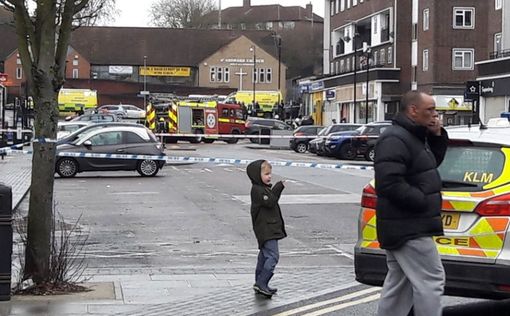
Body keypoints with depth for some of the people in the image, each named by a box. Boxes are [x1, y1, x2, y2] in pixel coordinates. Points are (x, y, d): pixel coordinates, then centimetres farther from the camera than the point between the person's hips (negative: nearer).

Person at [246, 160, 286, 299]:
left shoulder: (264, 188, 16)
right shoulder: (257, 190, -15)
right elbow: (270, 202, -25)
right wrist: (278, 187, -21)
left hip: (270, 228, 11)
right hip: (265, 229, -11)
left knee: (264, 256, 15)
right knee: (273, 256, -16)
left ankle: (260, 284, 22)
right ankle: (261, 283, -15)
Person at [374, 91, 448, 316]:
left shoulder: (414, 137, 15)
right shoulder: (395, 139, -18)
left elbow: (433, 161, 27)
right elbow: (390, 183, -26)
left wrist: (438, 136, 10)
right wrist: (423, 201, -21)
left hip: (404, 227, 11)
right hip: (408, 228, -11)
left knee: (399, 284, 15)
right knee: (431, 280, -9)